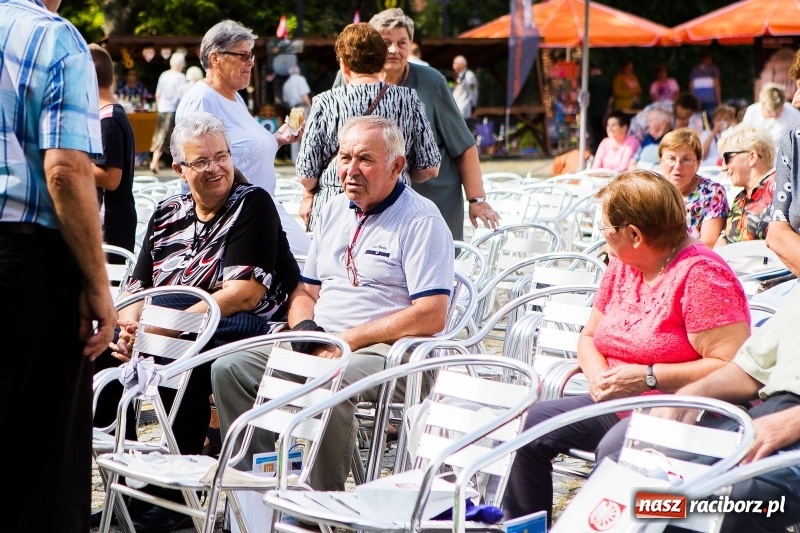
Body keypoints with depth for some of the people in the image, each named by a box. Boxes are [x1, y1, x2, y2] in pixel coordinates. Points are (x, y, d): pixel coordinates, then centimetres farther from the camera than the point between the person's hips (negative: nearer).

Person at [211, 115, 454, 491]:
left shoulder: (420, 220, -6)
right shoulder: (334, 212, 17)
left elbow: (431, 316, -16)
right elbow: (305, 291, 23)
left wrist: (347, 340, -16)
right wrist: (305, 327, -2)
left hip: (387, 352, -7)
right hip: (319, 346, 8)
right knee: (229, 369, -9)